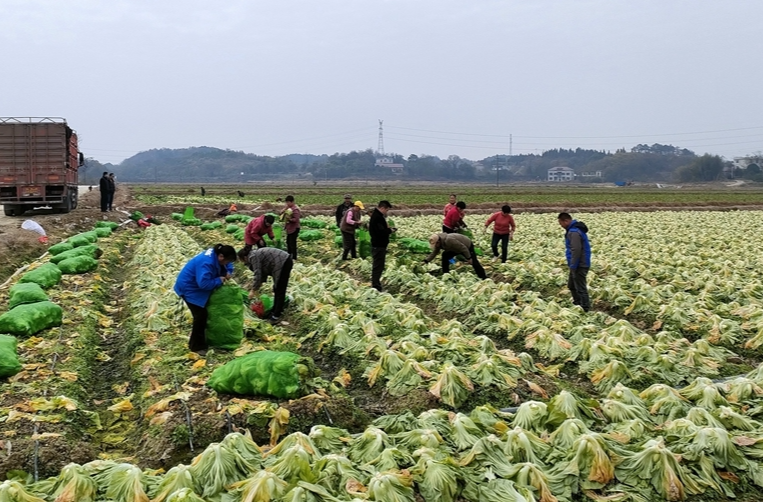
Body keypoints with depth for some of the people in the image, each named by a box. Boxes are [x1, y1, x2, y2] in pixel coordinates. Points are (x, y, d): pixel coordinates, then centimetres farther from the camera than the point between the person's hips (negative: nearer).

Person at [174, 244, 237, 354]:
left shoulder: (216, 255, -7)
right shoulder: (206, 263, -36)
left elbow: (228, 265, 12)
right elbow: (204, 283, -41)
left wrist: (227, 272, -10)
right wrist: (219, 280, -27)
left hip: (198, 287, 10)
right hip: (189, 288, -10)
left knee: (204, 313, 16)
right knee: (200, 315, -11)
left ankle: (201, 340, 33)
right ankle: (196, 346, 1)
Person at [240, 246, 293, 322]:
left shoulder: (253, 257, -10)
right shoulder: (256, 254, 19)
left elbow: (258, 275, -14)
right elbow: (263, 271, 24)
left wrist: (253, 290, -6)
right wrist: (258, 287, 23)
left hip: (283, 263, -10)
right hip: (285, 261, 10)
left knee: (280, 290, -6)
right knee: (277, 289, 19)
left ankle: (276, 315, -2)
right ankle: (276, 310, 28)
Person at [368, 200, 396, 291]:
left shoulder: (376, 215, 14)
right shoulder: (378, 217, -21)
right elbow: (381, 232, -27)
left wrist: (388, 228, 5)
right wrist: (390, 230, -11)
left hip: (378, 245, 11)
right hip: (379, 246, -11)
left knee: (377, 266, 18)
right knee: (378, 266, -6)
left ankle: (375, 285, 28)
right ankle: (376, 287, -3)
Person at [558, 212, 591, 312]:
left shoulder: (574, 232, -21)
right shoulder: (575, 229, 13)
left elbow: (576, 251, -26)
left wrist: (573, 266, -21)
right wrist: (572, 265, 19)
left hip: (579, 266, -11)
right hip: (578, 265, 11)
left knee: (580, 288, -5)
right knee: (571, 286, 21)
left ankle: (585, 310, 1)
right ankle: (577, 305, 32)